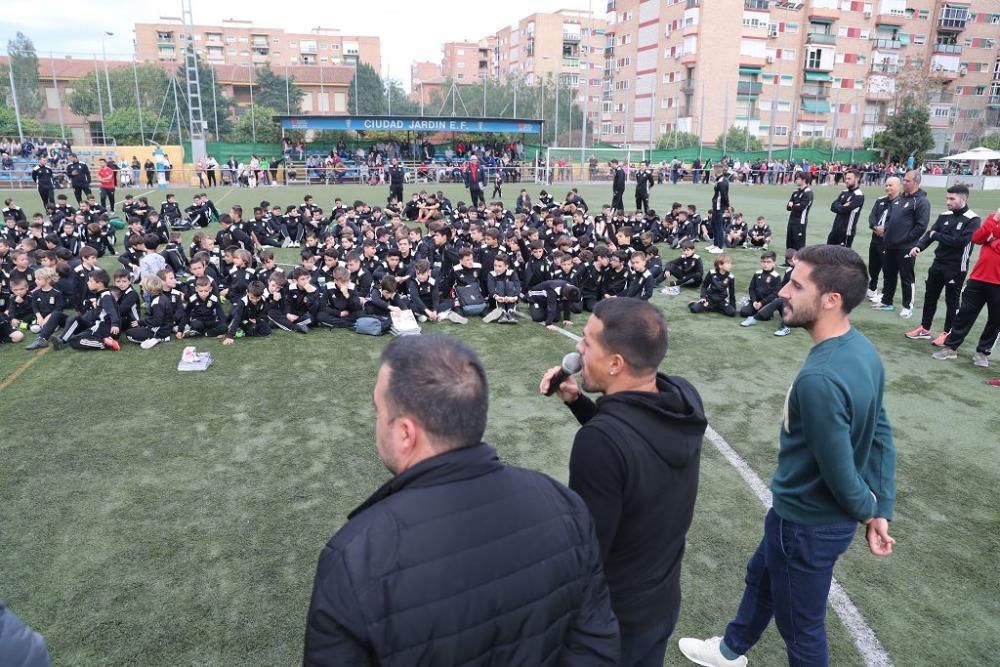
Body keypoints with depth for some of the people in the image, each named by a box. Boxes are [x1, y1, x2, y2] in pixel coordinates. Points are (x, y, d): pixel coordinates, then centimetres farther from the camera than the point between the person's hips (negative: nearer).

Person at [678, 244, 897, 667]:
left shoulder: (819, 379, -36)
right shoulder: (862, 349, -5)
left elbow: (840, 472, -27)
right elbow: (881, 435, 2)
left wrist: (867, 512, -6)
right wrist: (880, 510, 5)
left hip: (809, 523, -9)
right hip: (809, 512, 9)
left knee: (801, 627, 16)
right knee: (761, 575, 31)